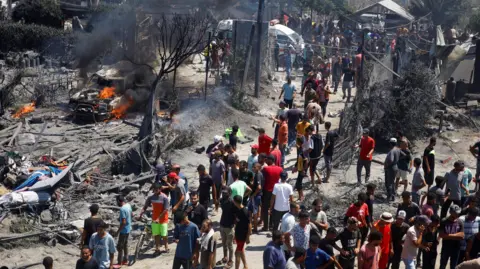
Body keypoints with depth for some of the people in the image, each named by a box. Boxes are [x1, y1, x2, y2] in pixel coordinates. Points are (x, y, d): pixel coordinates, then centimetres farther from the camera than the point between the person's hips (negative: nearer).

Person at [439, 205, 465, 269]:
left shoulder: (460, 222, -4)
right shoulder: (444, 221, -9)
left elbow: (462, 236, -7)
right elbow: (441, 235, -14)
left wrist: (449, 235, -13)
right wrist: (456, 235, -13)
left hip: (456, 248, 1)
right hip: (445, 247, -1)